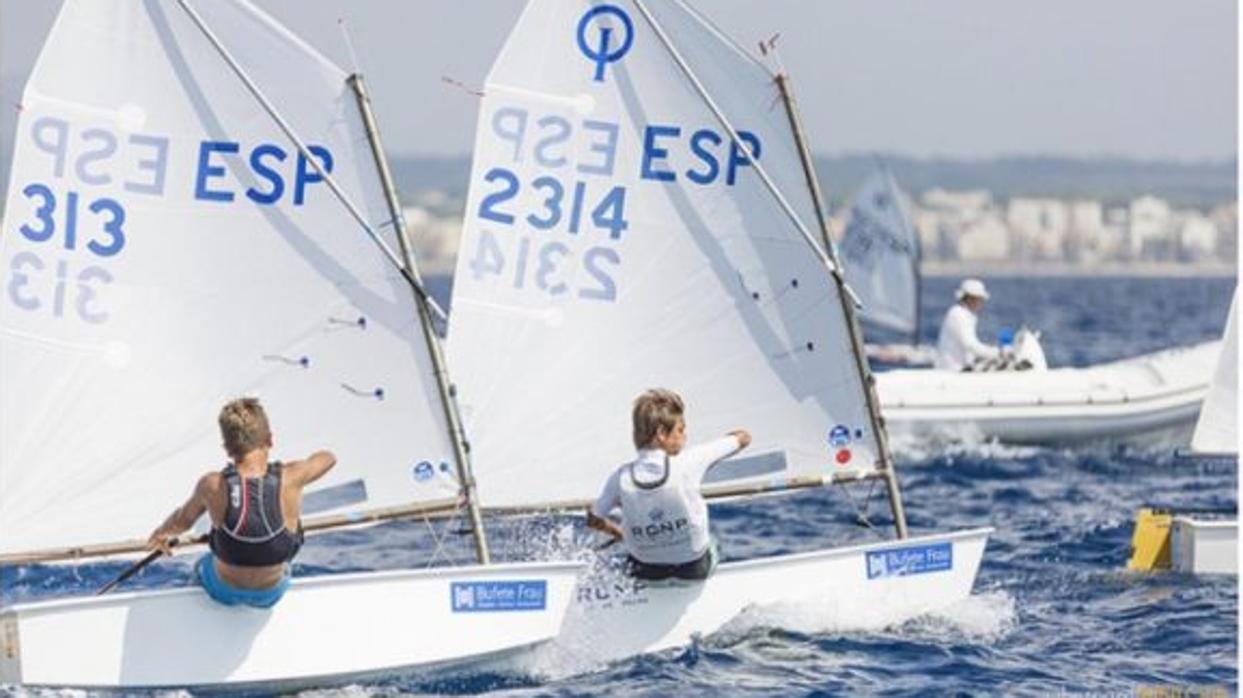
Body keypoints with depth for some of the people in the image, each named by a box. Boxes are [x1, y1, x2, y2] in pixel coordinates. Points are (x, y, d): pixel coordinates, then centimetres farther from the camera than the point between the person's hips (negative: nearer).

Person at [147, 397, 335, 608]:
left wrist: (162, 532, 19)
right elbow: (328, 458, -3)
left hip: (224, 592, 0)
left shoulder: (213, 487, -26)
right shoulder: (290, 480, -26)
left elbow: (182, 521, -5)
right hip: (271, 595, 0)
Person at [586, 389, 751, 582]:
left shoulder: (621, 478, -21)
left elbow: (593, 520, -6)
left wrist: (619, 533, 16)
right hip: (695, 569, -1)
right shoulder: (689, 464, -28)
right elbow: (743, 438, -15)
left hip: (646, 572, 1)